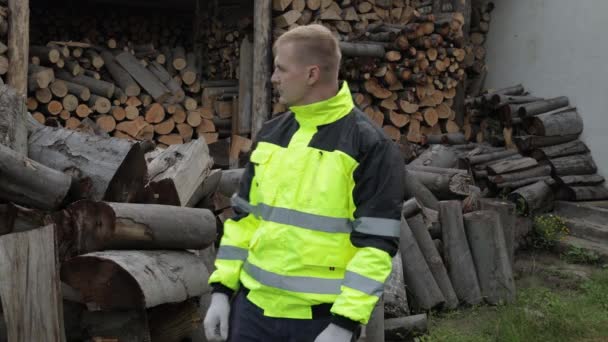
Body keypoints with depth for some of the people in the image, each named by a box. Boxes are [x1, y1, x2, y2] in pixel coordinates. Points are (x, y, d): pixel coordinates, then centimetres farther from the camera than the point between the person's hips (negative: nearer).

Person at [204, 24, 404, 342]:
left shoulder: (370, 145, -11)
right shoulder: (271, 133, 8)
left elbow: (375, 244, -13)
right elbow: (245, 217, 13)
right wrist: (222, 288, 8)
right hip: (253, 305, 5)